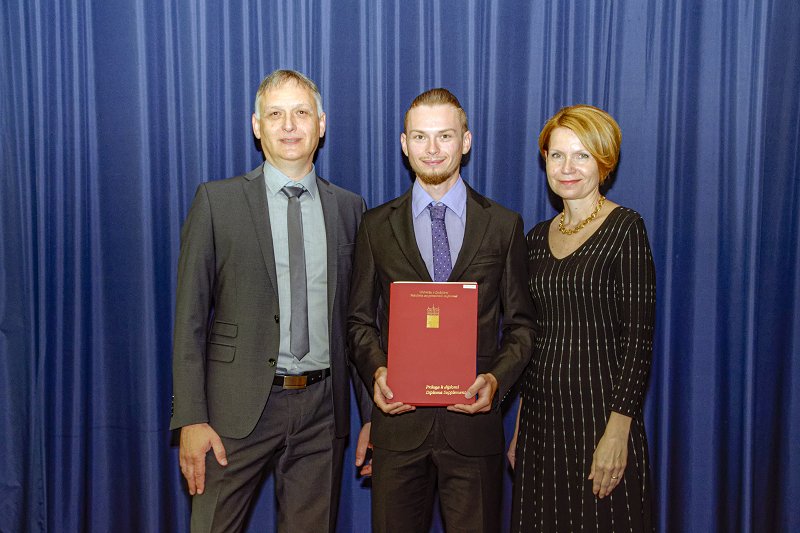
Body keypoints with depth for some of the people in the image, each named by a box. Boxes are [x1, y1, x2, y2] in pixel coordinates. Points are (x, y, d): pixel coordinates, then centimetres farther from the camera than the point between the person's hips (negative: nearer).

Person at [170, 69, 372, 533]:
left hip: (323, 408, 3)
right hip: (241, 406, -2)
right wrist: (190, 418, -9)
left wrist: (373, 413, 8)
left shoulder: (349, 208, 7)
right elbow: (190, 318, -3)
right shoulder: (217, 201, -1)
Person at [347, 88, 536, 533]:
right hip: (398, 418, 1)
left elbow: (521, 324, 5)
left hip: (473, 420, 0)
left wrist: (497, 379, -12)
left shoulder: (504, 225, 3)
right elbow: (360, 320, 7)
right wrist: (376, 371, -11)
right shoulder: (376, 225, 5)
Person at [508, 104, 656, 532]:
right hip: (540, 415, 5)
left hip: (600, 411, -5)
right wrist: (520, 426, 11)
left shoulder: (625, 228, -7)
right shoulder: (537, 237, 9)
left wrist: (618, 429, -17)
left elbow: (638, 337, -11)